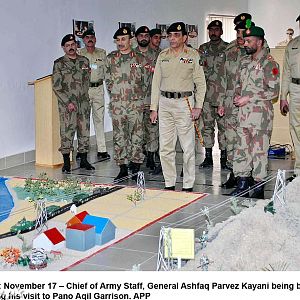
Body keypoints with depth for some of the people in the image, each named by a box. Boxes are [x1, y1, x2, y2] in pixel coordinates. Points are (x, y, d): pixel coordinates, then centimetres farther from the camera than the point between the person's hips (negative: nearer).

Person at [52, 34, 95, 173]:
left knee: (84, 131, 7)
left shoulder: (84, 61, 10)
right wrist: (68, 102, -12)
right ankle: (66, 162, 2)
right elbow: (56, 86, -6)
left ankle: (84, 160, 17)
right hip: (66, 104, -4)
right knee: (67, 132, -4)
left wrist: (85, 97, 10)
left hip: (84, 103, 4)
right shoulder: (59, 64, -2)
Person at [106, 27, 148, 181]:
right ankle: (123, 168, 12)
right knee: (119, 136, 4)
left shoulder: (140, 59, 4)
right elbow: (108, 80, 15)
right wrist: (115, 93, 8)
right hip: (117, 104, 2)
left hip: (135, 103, -2)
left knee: (136, 136, 0)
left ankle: (136, 168, 10)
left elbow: (145, 80, 9)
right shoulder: (110, 58, 8)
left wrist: (138, 94, 6)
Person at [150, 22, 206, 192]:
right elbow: (156, 83, 13)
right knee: (165, 147, 4)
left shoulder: (193, 55, 1)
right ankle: (169, 183, 13)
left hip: (184, 102, -4)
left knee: (188, 147, -1)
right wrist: (154, 108, 8)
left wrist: (198, 106, -8)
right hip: (165, 103, 4)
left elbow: (201, 83, 1)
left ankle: (188, 185, 7)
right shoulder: (163, 56, 12)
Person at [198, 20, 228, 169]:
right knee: (207, 125, 6)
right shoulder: (203, 48, 14)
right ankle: (208, 157, 13)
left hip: (222, 94, -4)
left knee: (223, 125, -2)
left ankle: (224, 157, 4)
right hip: (206, 94, 4)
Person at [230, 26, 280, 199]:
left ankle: (259, 189, 6)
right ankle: (243, 184, 19)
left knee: (259, 151, -2)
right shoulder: (245, 61, 14)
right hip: (243, 113, 7)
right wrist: (237, 96, 3)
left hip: (261, 114, -7)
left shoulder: (269, 63, -9)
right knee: (242, 149, 10)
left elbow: (274, 91, -14)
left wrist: (248, 98, -15)